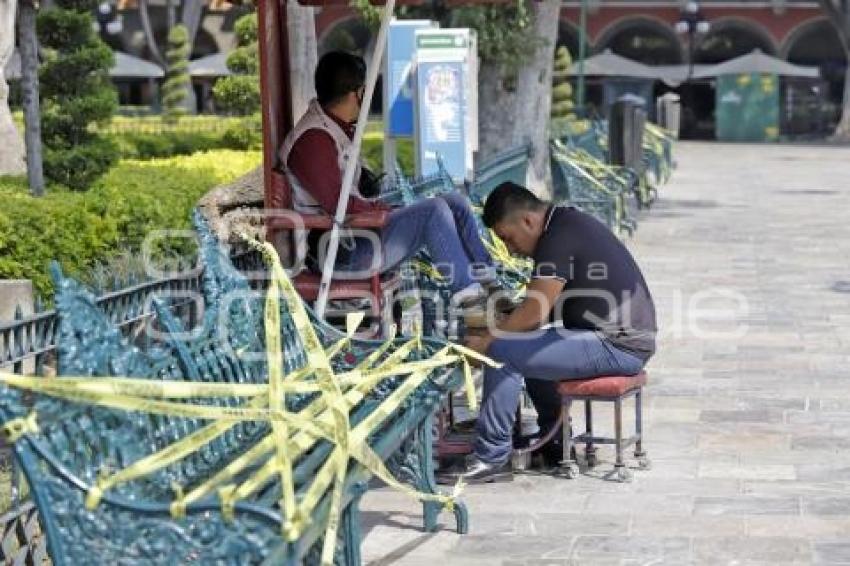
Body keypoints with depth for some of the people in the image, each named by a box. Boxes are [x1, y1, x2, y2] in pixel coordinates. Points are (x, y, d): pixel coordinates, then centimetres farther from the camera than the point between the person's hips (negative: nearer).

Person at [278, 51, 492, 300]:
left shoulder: (336, 128, 13)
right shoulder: (313, 139, -21)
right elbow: (338, 205, -25)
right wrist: (385, 210, -12)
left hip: (358, 227, 11)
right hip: (345, 251, -11)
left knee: (456, 202, 6)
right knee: (434, 211, -24)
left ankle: (488, 278, 9)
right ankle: (466, 290, -15)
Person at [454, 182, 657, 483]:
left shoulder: (560, 238, -17)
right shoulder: (569, 221, 14)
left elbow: (533, 314, -19)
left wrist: (485, 342, -6)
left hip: (615, 346, -11)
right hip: (628, 338, 11)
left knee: (502, 352, -14)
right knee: (527, 346, 23)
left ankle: (491, 458, -7)